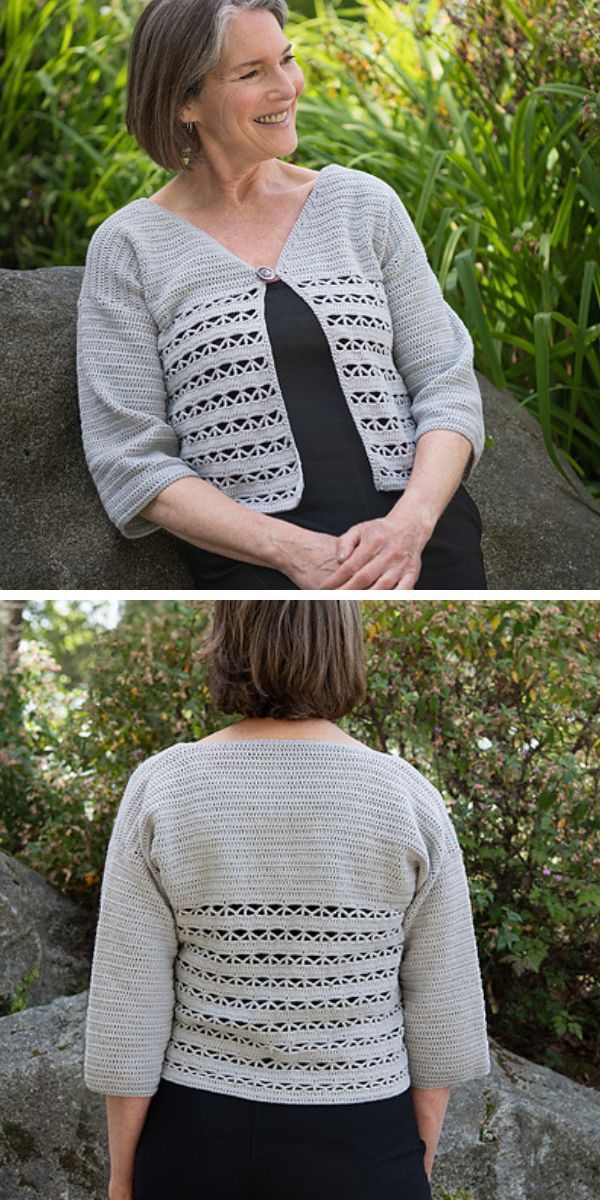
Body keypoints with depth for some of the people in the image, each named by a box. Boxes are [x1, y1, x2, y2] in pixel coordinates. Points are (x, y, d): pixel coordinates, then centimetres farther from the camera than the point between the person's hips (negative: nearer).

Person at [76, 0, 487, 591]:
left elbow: (447, 387, 11)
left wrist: (410, 522, -10)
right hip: (257, 557, -3)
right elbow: (131, 462, 1)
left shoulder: (364, 203, 14)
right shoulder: (128, 246, 6)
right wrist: (288, 549, -13)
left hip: (419, 526, 3)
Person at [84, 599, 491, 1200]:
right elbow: (443, 1015, -4)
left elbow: (126, 1014, -8)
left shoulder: (161, 789, -10)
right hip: (357, 1151, 0)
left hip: (197, 1142, 1)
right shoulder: (408, 799, -10)